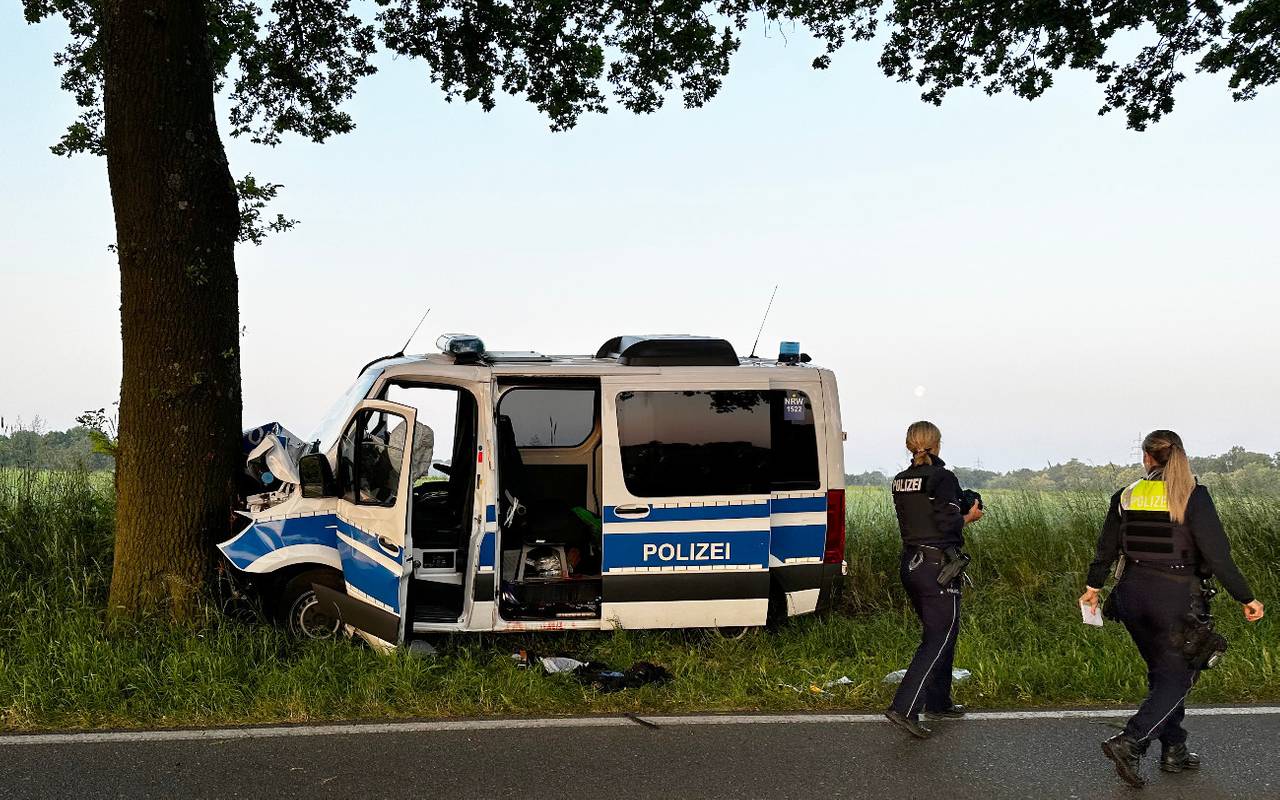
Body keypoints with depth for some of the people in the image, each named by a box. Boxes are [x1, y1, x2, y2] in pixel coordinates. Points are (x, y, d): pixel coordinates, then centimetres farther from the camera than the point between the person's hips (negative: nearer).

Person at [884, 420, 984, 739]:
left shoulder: (900, 481, 9)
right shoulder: (942, 478, -14)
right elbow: (948, 524, -18)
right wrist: (970, 516, 1)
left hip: (910, 564, 8)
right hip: (937, 565, -8)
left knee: (937, 632, 20)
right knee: (940, 637, -5)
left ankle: (938, 702, 27)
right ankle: (904, 707, -15)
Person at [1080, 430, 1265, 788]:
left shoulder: (1127, 496, 2)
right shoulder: (1194, 497, -10)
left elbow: (1106, 548, 10)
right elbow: (1217, 554, -14)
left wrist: (1093, 587, 25)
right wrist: (1245, 598, -7)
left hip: (1133, 594, 5)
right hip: (1176, 597, -5)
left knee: (1162, 673, 20)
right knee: (1177, 677, 4)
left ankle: (1173, 751, 22)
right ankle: (1128, 742, -12)